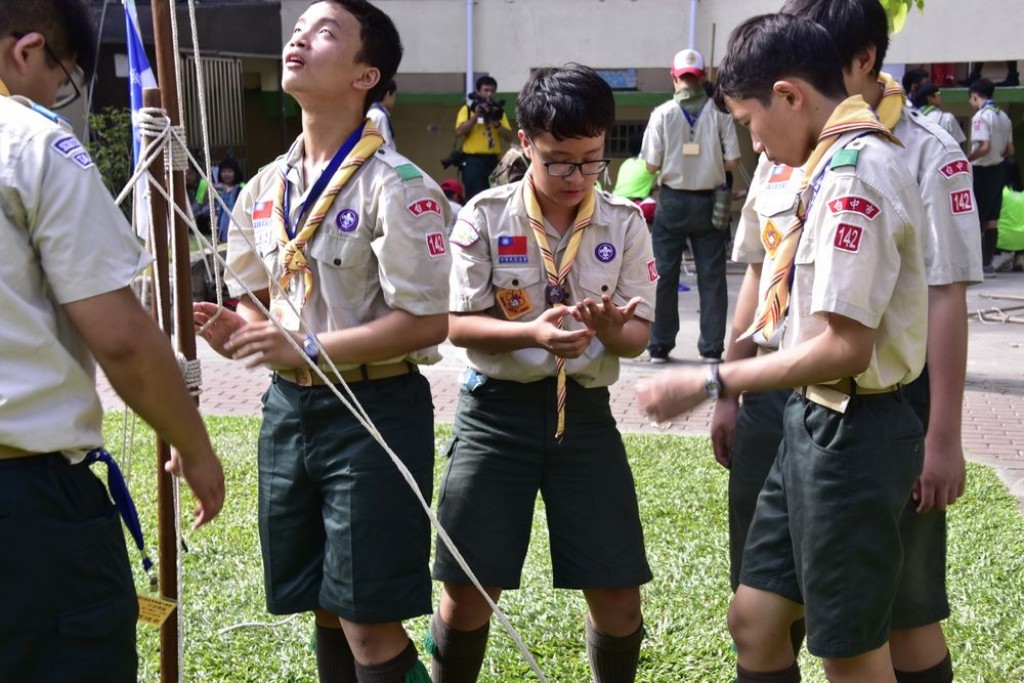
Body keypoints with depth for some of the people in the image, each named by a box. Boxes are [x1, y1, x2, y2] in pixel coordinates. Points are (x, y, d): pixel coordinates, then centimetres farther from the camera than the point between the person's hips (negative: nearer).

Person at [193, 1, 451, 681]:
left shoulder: (396, 186, -14)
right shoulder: (265, 189, 8)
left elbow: (428, 321, -19)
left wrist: (309, 349, -23)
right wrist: (235, 331, -6)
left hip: (373, 412, -7)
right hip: (288, 406, 7)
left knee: (371, 629, -2)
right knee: (324, 609, 18)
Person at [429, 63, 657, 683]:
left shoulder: (626, 223, 0)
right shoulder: (485, 217, -6)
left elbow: (638, 337, 1)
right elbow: (457, 325, -6)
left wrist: (609, 328, -23)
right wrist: (532, 333, -23)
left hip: (585, 412, 2)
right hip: (498, 408, -1)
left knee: (618, 596, 3)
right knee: (468, 592, 2)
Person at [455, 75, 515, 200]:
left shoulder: (497, 111, 14)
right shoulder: (467, 109, 3)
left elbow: (510, 137, 6)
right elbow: (459, 132, -12)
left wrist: (496, 123, -10)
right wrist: (476, 116, -17)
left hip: (494, 160, 4)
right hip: (473, 160, -4)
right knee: (475, 197, -11)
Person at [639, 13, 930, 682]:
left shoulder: (853, 173, -21)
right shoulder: (837, 162, 9)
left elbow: (845, 347, -25)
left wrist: (708, 382, -18)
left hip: (850, 432, -9)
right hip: (818, 422, 9)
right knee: (755, 619, 16)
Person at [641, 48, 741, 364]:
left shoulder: (663, 114, -7)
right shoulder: (719, 113, -6)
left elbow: (651, 164, -6)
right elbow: (732, 161, -6)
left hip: (673, 201, 0)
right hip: (708, 201, 0)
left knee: (665, 274, 8)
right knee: (712, 276, 7)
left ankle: (660, 346, 11)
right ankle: (712, 347, 8)